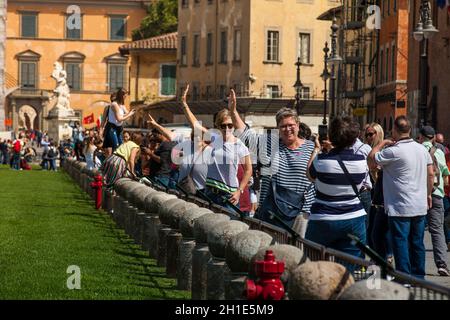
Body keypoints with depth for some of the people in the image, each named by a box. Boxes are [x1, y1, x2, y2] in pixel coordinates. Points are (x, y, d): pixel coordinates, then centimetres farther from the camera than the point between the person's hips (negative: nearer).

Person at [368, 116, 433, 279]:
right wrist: (428, 194, 22)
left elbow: (371, 161, -11)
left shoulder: (393, 151, -17)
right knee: (417, 243, 14)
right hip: (420, 207, 7)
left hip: (400, 208, -7)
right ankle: (418, 276, 20)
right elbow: (431, 174, 11)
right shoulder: (422, 149, 6)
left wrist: (381, 144, 0)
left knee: (401, 243, -2)